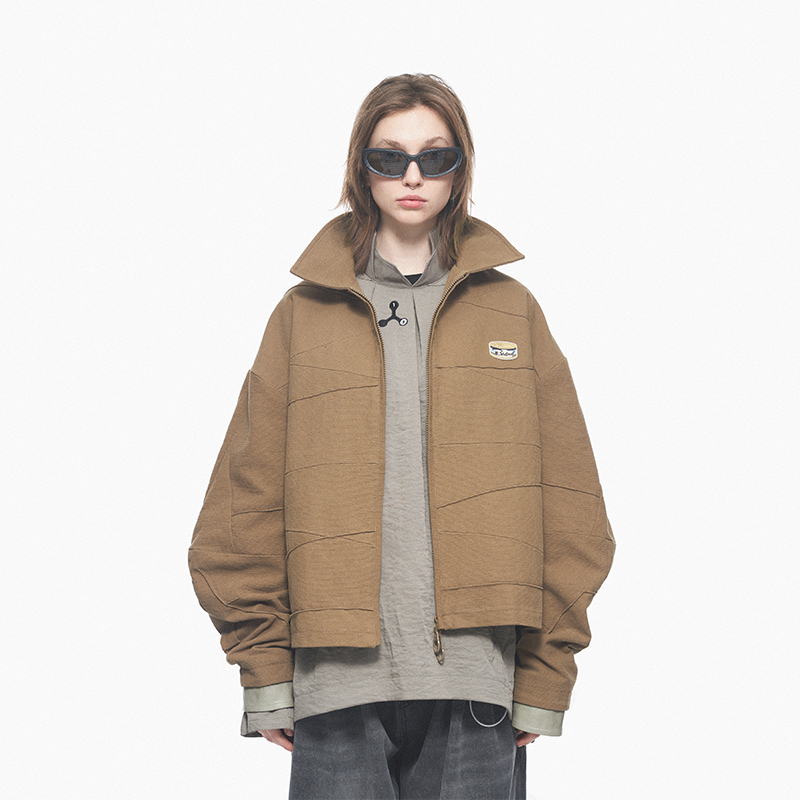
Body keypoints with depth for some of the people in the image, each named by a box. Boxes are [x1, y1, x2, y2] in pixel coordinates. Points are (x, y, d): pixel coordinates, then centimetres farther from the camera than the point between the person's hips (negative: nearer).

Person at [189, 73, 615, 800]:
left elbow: (566, 510, 7)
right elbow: (247, 503, 5)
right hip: (337, 678, 0)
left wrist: (545, 679, 2)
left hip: (475, 683, 1)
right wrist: (264, 669, -1)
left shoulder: (511, 310, 10)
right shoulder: (304, 313, 9)